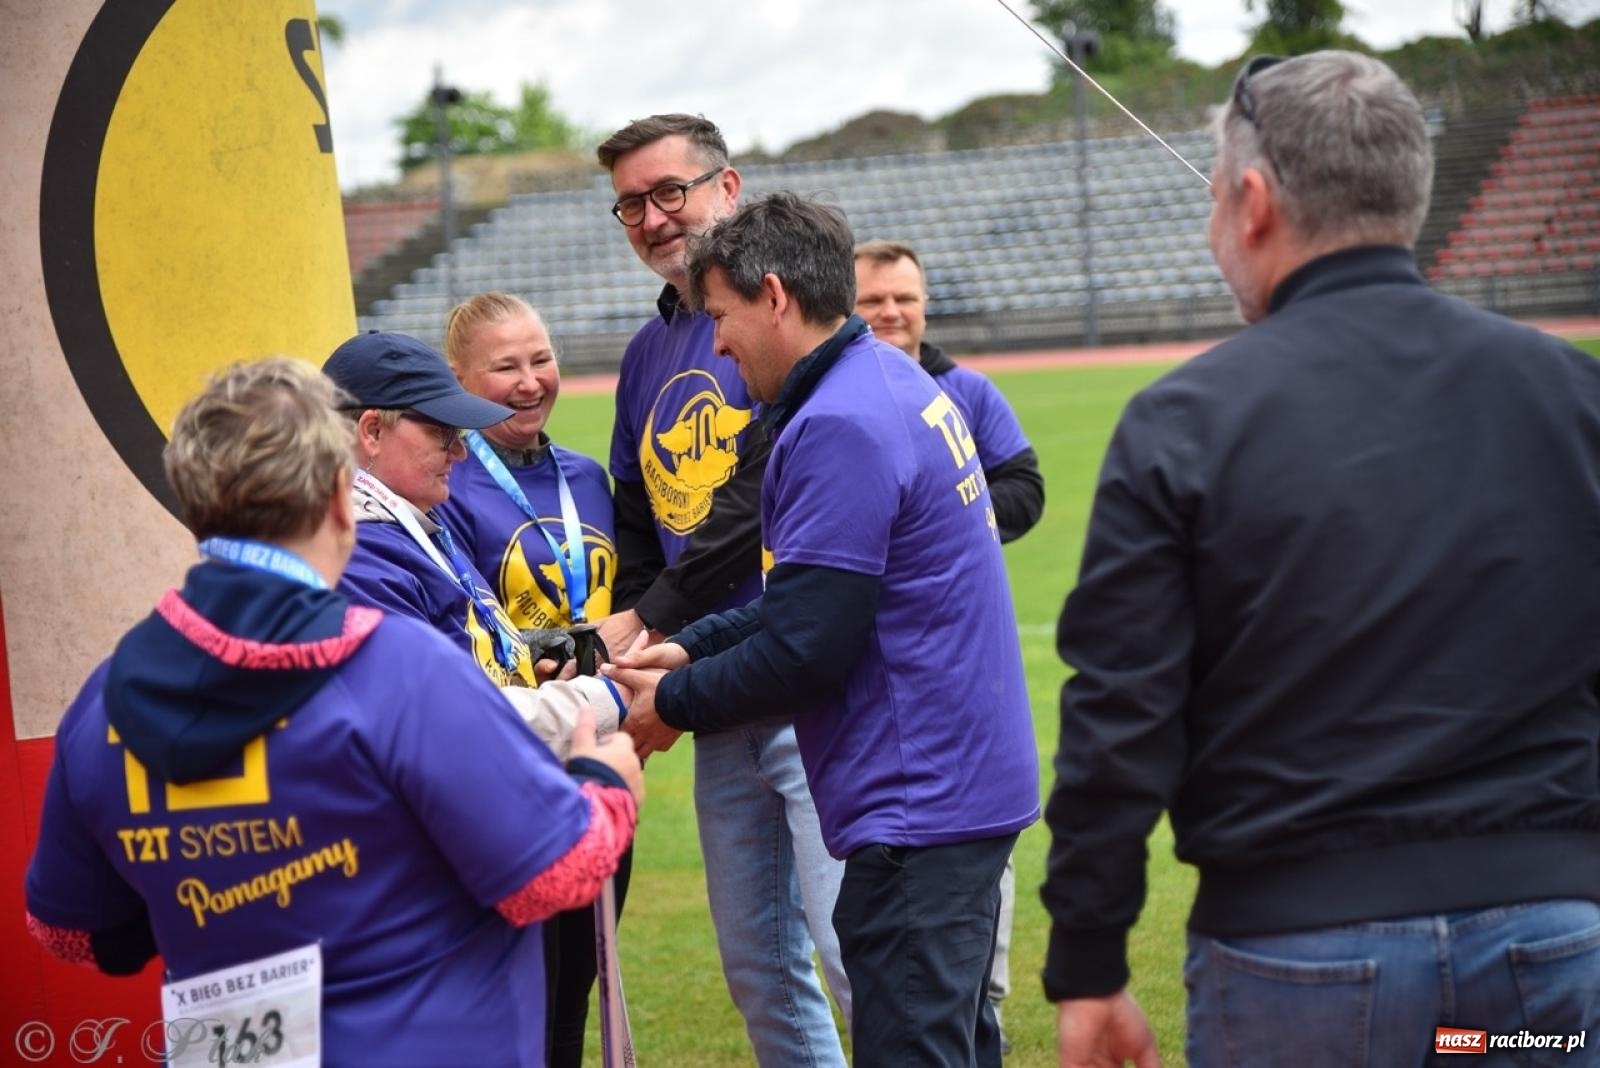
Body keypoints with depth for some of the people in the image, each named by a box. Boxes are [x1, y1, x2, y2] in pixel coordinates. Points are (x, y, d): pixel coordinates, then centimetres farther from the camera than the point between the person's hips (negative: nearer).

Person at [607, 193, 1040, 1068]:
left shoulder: (837, 428, -19)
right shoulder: (895, 382, 12)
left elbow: (806, 648, -19)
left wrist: (675, 703, -5)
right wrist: (691, 646, 13)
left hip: (917, 805, -10)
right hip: (972, 782, 10)